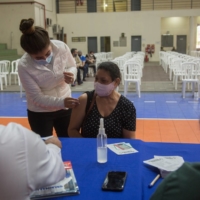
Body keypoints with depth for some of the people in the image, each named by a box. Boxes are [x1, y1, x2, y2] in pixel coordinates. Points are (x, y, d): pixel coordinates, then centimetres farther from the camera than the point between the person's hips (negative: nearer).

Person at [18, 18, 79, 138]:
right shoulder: (24, 66, -25)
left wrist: (71, 74, -23)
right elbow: (37, 97, -21)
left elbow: (72, 66, 1)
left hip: (65, 108, 3)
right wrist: (62, 102, -34)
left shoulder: (62, 47, -18)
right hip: (40, 113, -3)